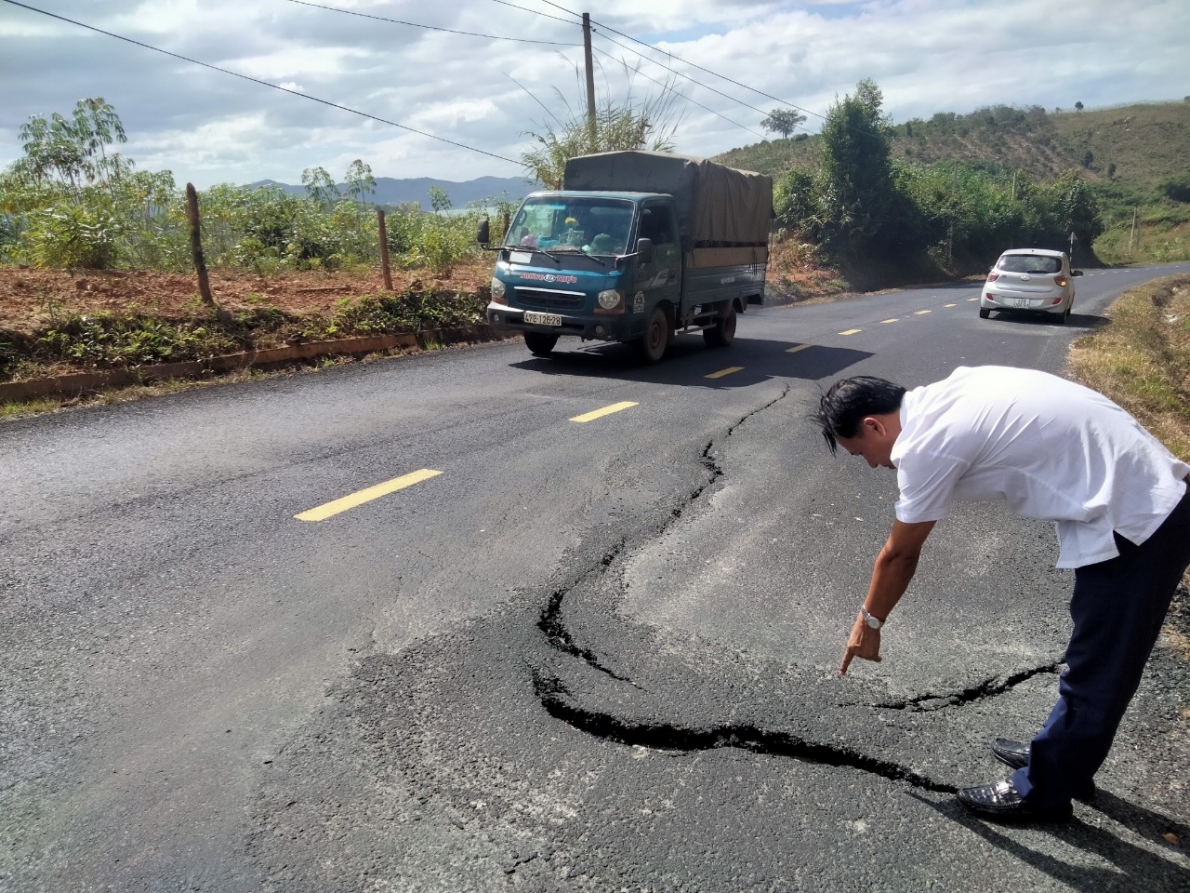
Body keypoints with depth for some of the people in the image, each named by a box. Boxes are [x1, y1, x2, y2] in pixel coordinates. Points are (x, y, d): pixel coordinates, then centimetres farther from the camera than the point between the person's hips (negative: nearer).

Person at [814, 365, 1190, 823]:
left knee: (1095, 672, 7)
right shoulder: (944, 398, 6)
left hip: (1135, 519, -10)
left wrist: (868, 622, 9)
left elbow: (899, 556, -6)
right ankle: (1061, 754, 41)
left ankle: (1042, 792, 23)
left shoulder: (925, 446, -19)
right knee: (1091, 659, 23)